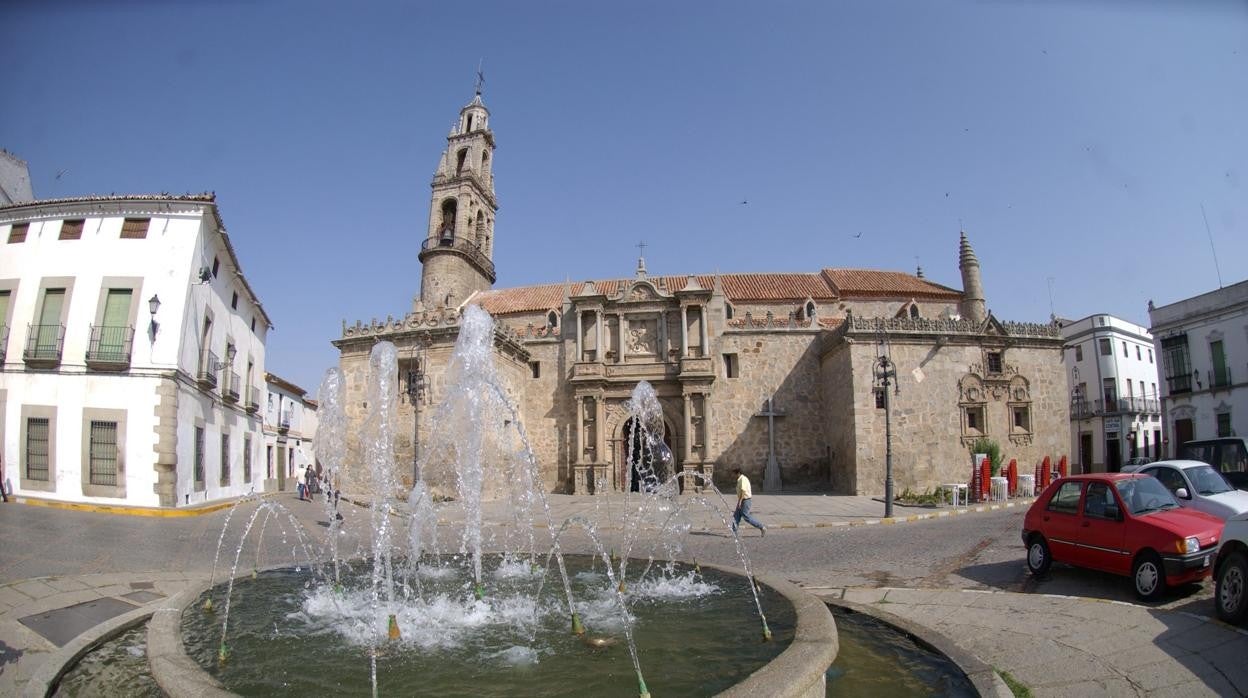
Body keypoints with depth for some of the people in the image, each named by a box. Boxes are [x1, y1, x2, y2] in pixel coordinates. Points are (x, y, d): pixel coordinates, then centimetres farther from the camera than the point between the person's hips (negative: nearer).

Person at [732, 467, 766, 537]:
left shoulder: (743, 479, -15)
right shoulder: (740, 480, 16)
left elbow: (743, 491, -23)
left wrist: (739, 501, -26)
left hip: (745, 500, -10)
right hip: (742, 501, 10)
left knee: (746, 517, -8)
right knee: (736, 516, 6)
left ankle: (762, 528, -1)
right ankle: (734, 532, 7)